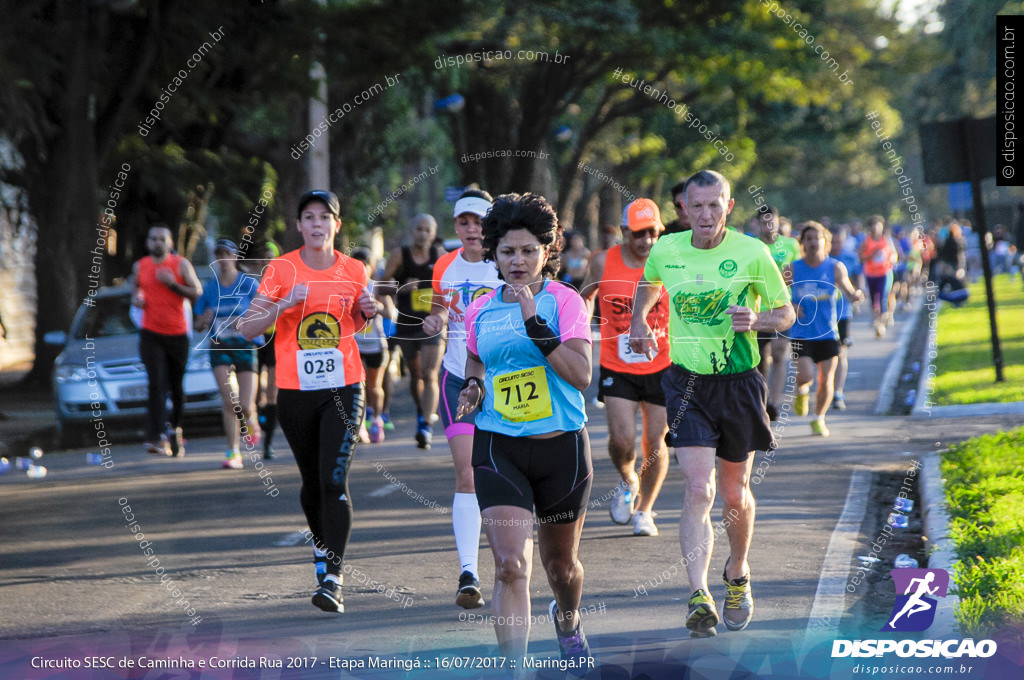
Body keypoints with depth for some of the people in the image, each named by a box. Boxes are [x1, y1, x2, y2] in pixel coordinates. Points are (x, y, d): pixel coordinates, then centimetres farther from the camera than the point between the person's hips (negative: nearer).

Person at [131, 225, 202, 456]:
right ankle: (157, 437, -21)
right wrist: (136, 299, 1)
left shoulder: (181, 264, 1)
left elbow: (197, 293, -4)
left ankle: (175, 428, 33)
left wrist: (172, 284, -15)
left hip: (178, 334, 0)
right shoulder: (139, 267, 9)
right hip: (150, 335, 0)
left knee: (177, 388, 9)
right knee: (157, 384, -15)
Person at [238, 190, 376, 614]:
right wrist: (283, 306, -20)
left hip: (344, 388, -1)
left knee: (335, 481, -14)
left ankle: (332, 578, -17)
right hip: (294, 390, 1)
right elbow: (247, 329, -4)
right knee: (312, 482, 12)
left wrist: (369, 312, -2)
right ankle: (321, 545, 42)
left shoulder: (354, 271, 3)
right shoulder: (281, 270, -2)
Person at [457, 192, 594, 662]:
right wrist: (473, 389, 2)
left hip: (561, 445, -1)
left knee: (560, 563, 18)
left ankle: (567, 621, 51)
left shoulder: (564, 300, -6)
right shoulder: (480, 310, 6)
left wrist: (535, 322, -22)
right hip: (498, 446, 1)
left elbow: (582, 375, -17)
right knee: (511, 566, -16)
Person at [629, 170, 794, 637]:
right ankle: (699, 596, -24)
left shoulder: (753, 254, -7)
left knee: (735, 494, 12)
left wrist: (756, 321, -17)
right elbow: (648, 283, 24)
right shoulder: (665, 251, -1)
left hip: (739, 383, 0)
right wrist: (638, 322, 15)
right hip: (686, 383, 0)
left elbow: (786, 313, 1)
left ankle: (737, 576, 38)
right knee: (698, 490, -16)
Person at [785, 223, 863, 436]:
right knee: (805, 376, -17)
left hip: (828, 333, 1)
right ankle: (801, 392, 21)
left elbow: (847, 289, -8)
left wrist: (855, 295, -31)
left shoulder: (835, 267, 1)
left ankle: (819, 418, 25)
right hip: (801, 333, -1)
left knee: (826, 380, 1)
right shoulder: (792, 269, 0)